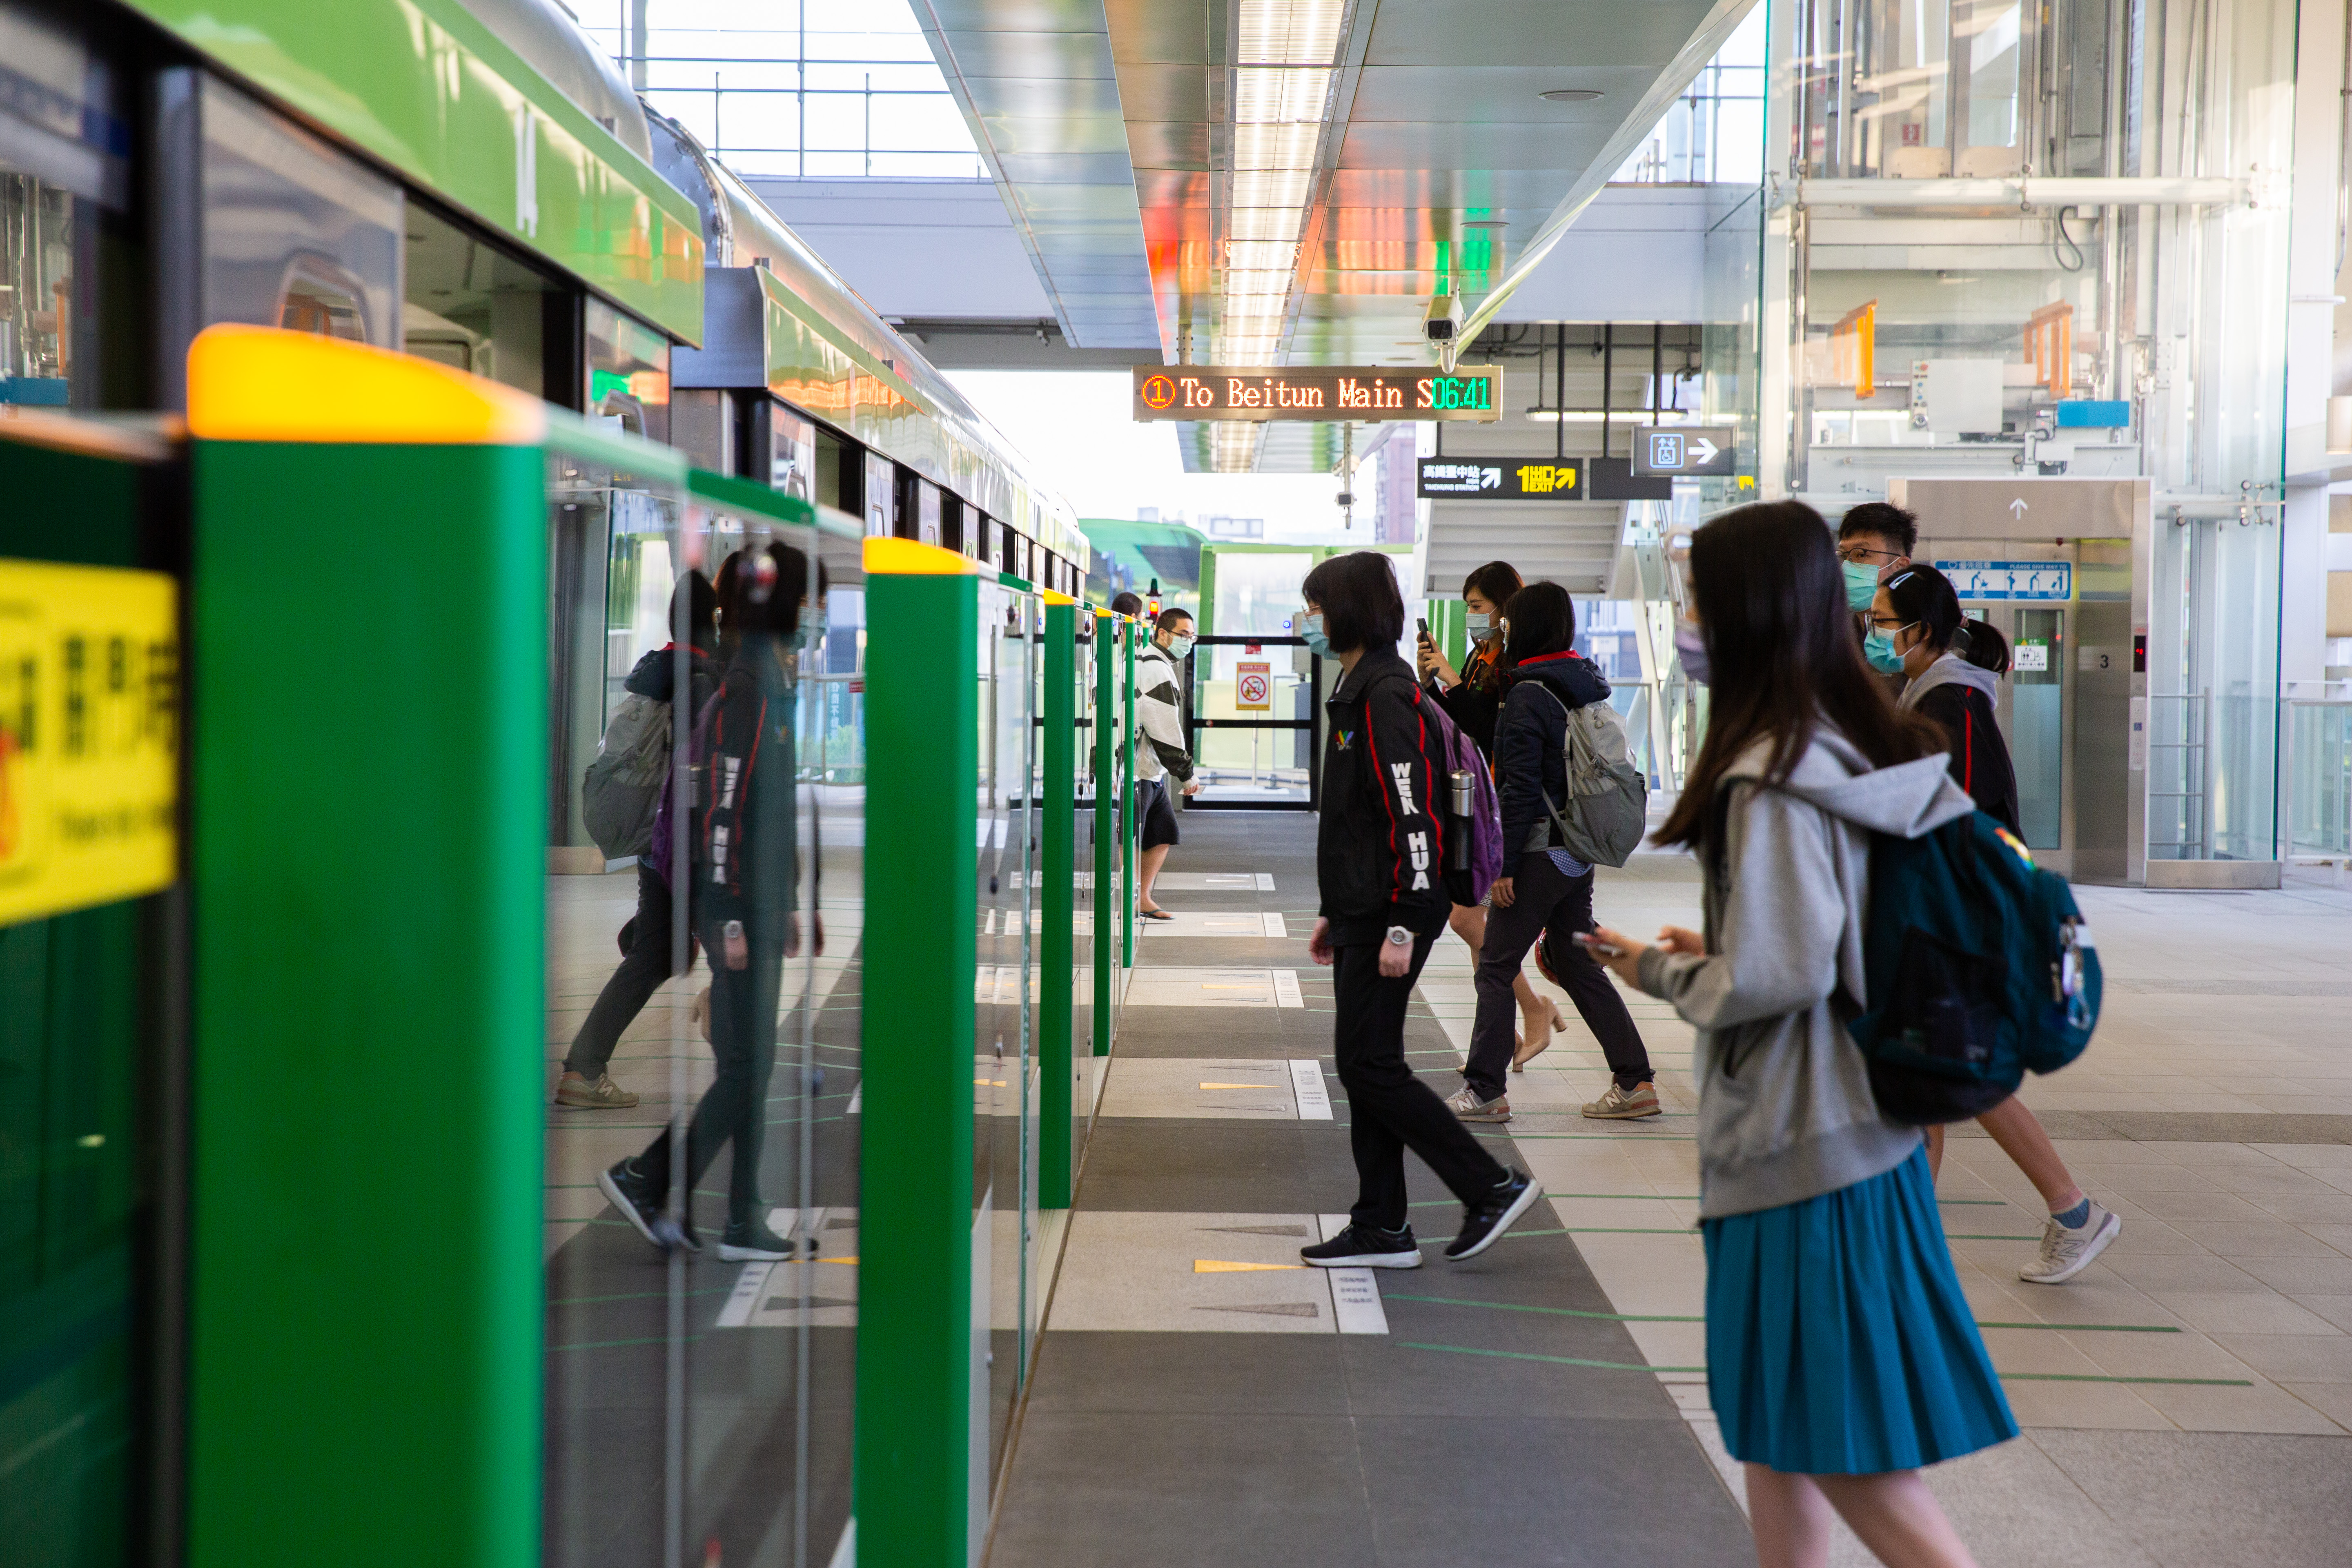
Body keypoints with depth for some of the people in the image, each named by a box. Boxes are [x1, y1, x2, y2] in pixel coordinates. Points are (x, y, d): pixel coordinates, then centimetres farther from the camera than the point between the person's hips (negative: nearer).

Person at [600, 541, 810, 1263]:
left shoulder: (776, 688, 16)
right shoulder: (743, 691, -15)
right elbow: (720, 810, -20)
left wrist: (786, 904, 21)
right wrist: (731, 920, -21)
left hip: (762, 910, 10)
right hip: (739, 912, -10)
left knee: (753, 1065, 10)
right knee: (746, 1065, -7)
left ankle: (743, 1220, 14)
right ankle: (648, 1182, 2)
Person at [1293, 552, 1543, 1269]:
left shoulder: (1386, 696, -16)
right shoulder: (1358, 690, 16)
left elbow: (1413, 815, -22)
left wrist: (1402, 927, -24)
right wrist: (1334, 912, 22)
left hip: (1392, 912, -10)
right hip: (1362, 913, 10)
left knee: (1369, 1065, -6)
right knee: (1364, 1065, 11)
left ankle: (1494, 1185, 1)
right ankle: (1381, 1230, 16)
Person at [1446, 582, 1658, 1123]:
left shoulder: (1529, 694, -15)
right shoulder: (1585, 684, 10)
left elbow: (1521, 787, -18)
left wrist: (1504, 867, -15)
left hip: (1540, 851, -8)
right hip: (1579, 853, 8)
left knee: (1495, 967, 1)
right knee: (1578, 966, 14)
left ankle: (1484, 1091, 4)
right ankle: (1635, 1081, 12)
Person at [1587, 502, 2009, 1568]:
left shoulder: (1771, 780, -20)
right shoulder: (1860, 751, 7)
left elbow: (1774, 978, -23)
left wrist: (1663, 974, -7)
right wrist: (1715, 953, 13)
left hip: (1799, 1140, -9)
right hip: (1851, 1121, 9)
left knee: (1844, 1448, 0)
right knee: (1774, 1424, 18)